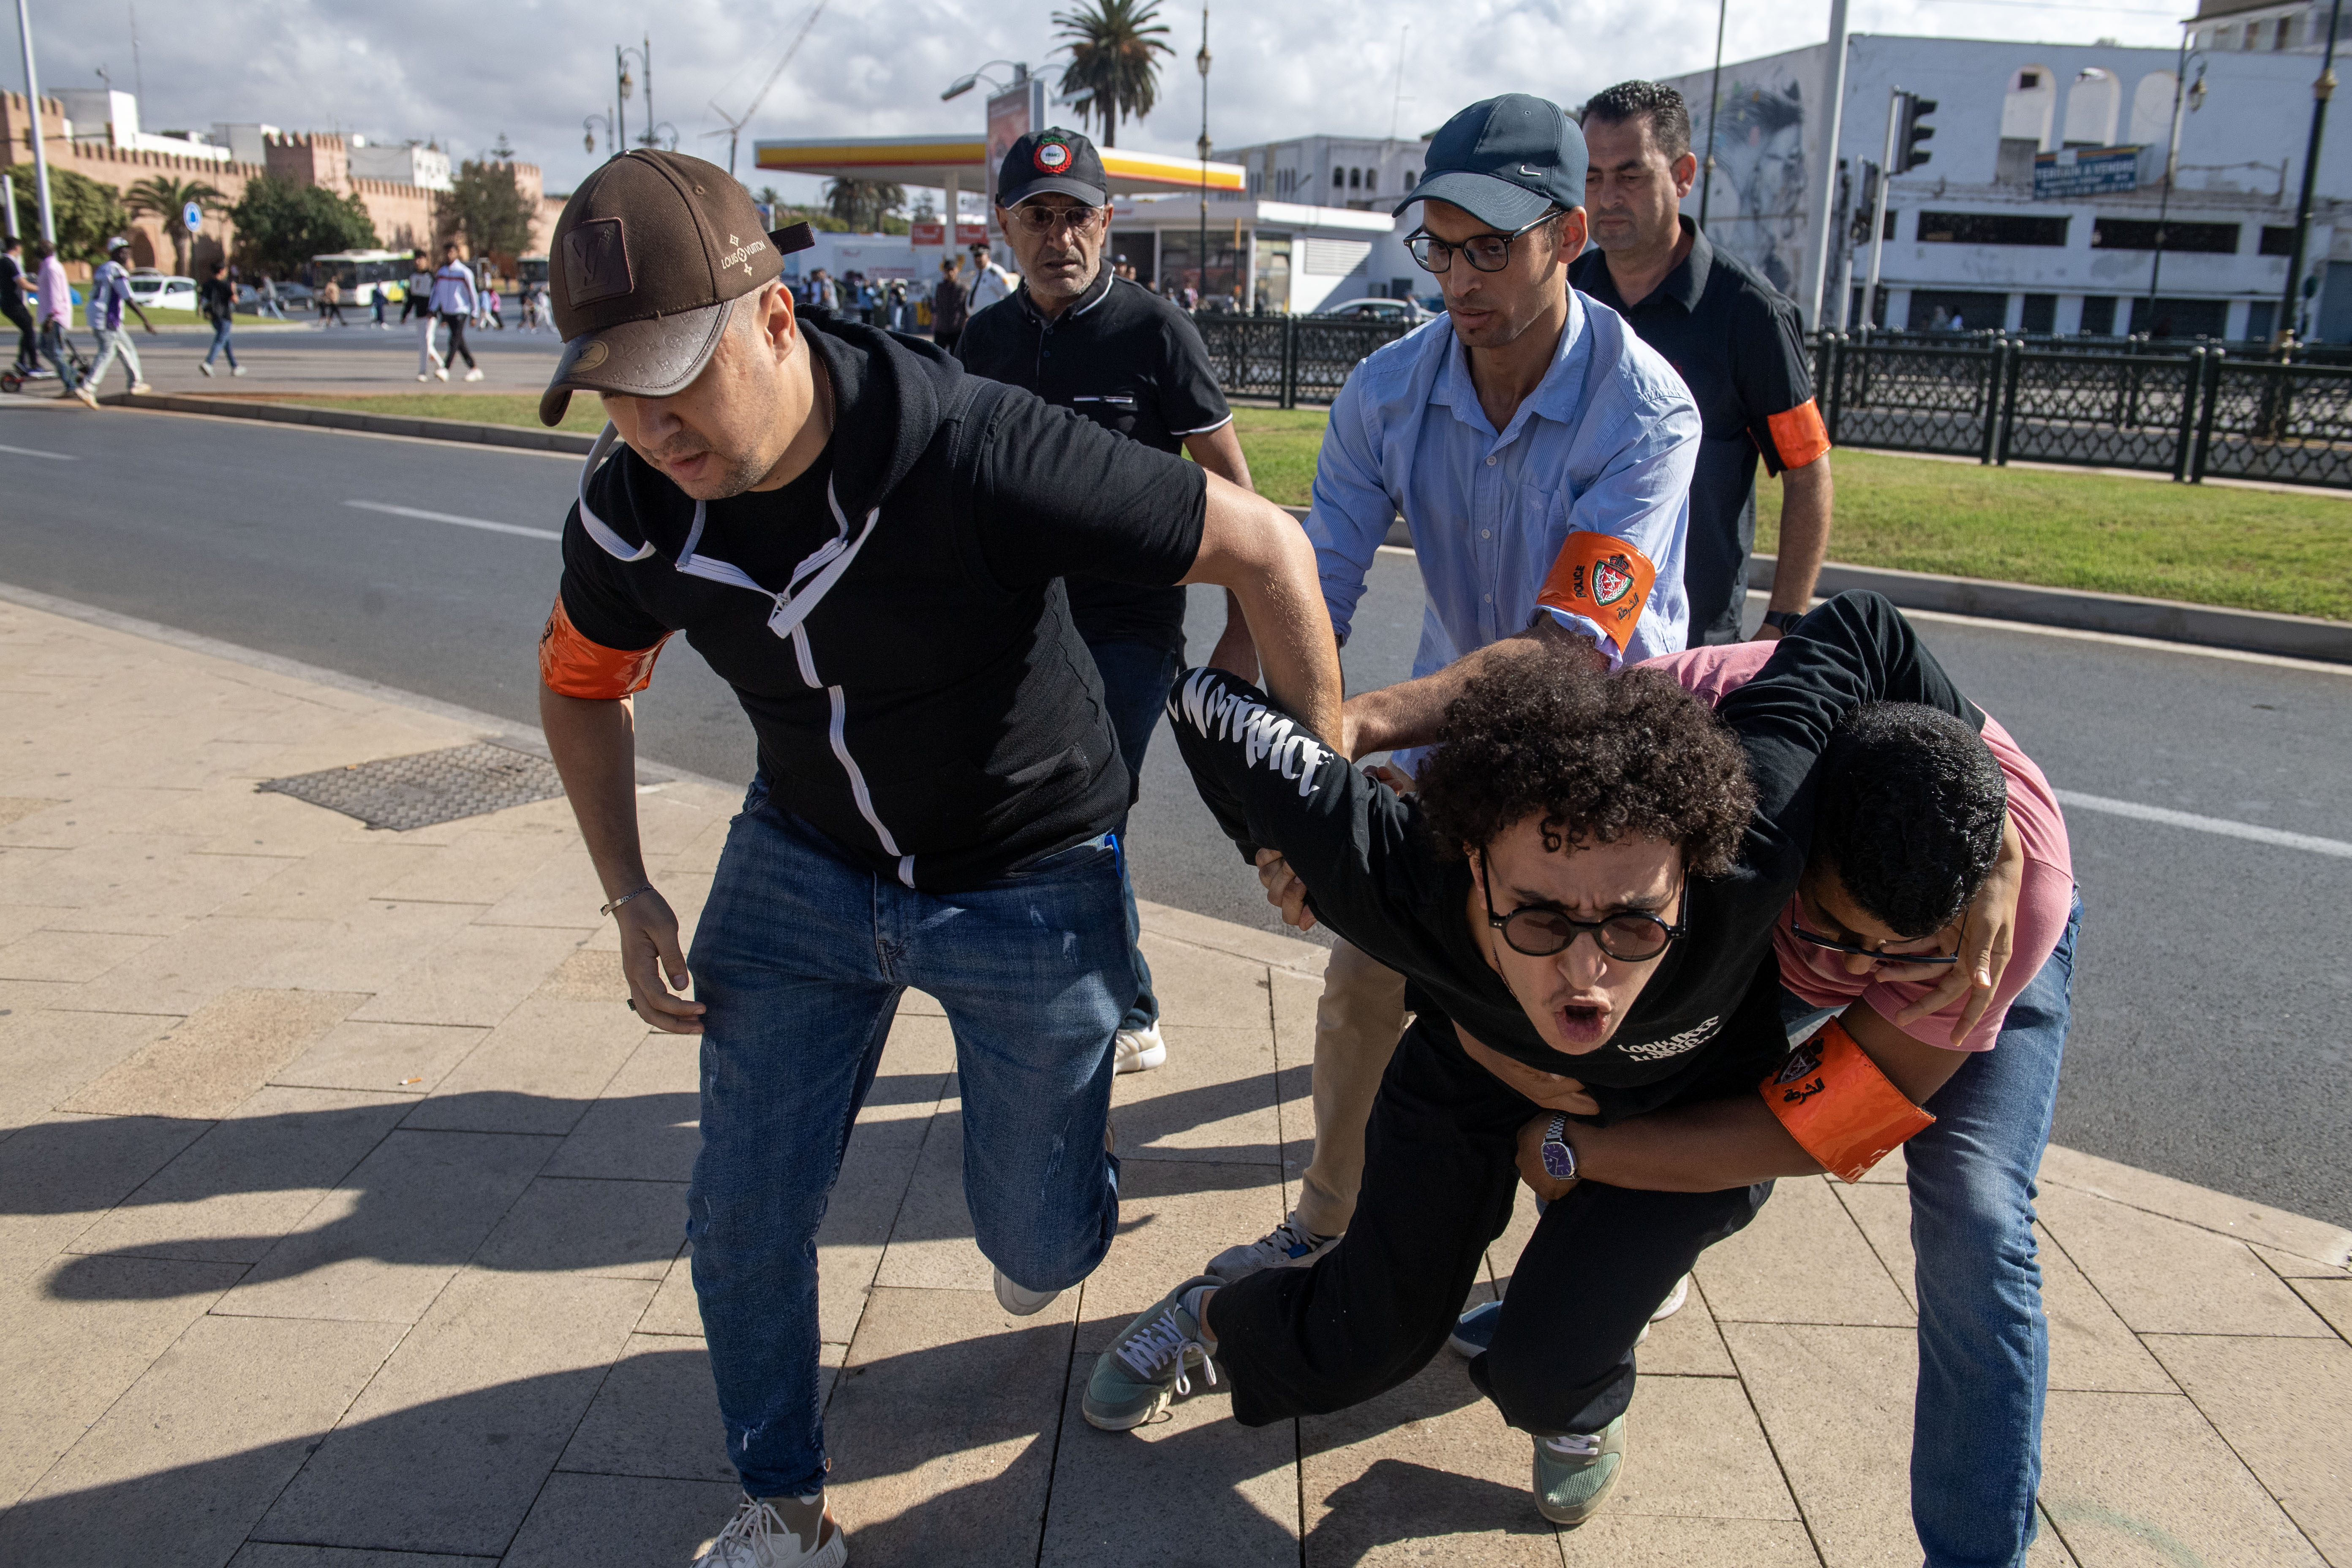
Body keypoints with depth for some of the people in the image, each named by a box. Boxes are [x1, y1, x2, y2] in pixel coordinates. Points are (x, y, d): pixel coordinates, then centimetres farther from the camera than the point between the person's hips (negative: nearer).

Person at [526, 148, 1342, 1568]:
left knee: (1037, 1244, 8)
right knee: (745, 1217, 4)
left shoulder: (976, 452, -33)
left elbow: (1264, 547, -24)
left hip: (1028, 884, -3)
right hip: (801, 866, 4)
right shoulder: (631, 514, -14)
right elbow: (583, 684, 8)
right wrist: (631, 895, -2)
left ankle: (1062, 1166, 48)